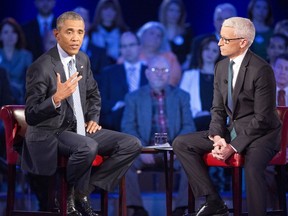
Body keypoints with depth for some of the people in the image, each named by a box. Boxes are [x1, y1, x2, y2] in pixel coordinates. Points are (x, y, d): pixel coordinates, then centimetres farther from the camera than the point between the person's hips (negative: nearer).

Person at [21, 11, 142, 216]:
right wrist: (57, 98, -34)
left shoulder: (83, 59, 7)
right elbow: (31, 116, -17)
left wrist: (93, 119, 7)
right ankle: (72, 198, -10)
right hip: (51, 134, -8)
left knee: (132, 144, -7)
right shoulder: (42, 67, -16)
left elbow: (93, 94, 25)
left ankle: (84, 189, -4)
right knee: (88, 147, -37)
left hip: (79, 129, 8)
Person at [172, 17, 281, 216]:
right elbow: (218, 108, 10)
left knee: (253, 167, -40)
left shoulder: (261, 70, -17)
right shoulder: (221, 67, 5)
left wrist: (233, 147, -22)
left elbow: (262, 118, -18)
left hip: (261, 133, -8)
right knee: (181, 144, -4)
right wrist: (217, 137, -10)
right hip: (232, 130, 8)